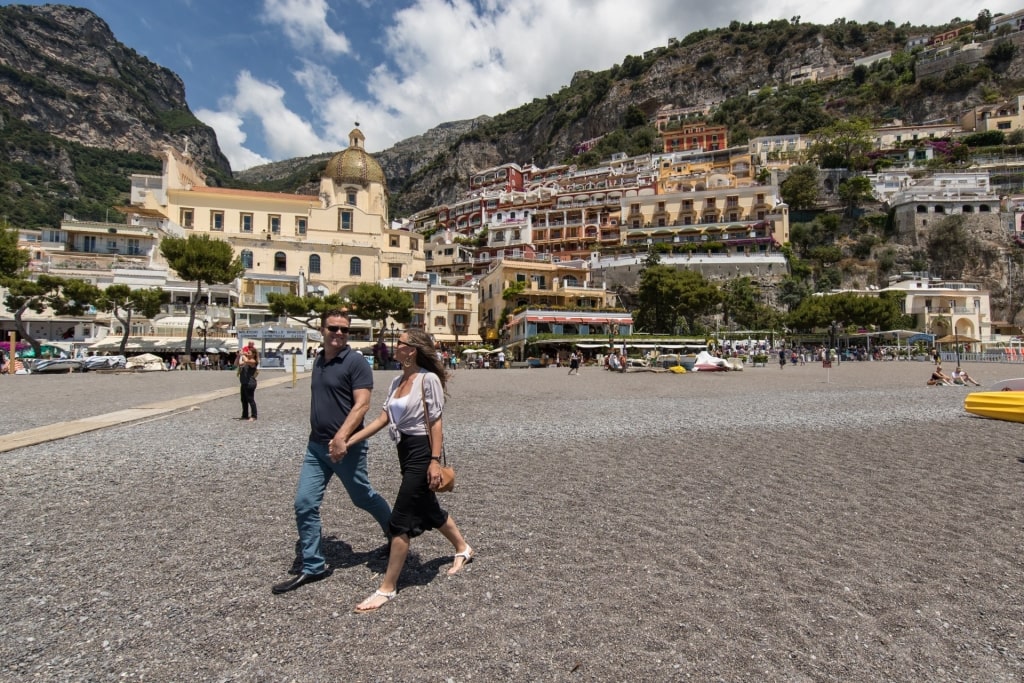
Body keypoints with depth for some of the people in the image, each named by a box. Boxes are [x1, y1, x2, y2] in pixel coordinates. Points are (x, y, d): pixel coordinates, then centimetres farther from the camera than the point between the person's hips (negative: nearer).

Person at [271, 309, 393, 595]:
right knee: (304, 504, 4)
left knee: (363, 498, 11)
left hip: (346, 447, -7)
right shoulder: (318, 360, 10)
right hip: (315, 446, 7)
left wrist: (341, 437, -29)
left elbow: (362, 404, -21)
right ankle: (312, 567, 19)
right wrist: (319, 437, 19)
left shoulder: (355, 361, -13)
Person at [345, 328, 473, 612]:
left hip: (421, 453, -9)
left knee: (401, 519, -2)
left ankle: (387, 588, 12)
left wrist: (435, 461, -20)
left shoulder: (428, 379, -15)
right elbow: (382, 419, 8)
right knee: (429, 510, 22)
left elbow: (435, 423, -16)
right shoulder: (397, 381, 8)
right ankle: (463, 549, 45)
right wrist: (348, 441, 4)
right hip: (405, 452, 9)